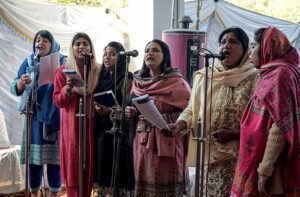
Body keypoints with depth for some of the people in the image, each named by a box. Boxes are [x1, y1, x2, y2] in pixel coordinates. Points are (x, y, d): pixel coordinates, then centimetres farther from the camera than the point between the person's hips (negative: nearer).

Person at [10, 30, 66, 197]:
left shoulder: (62, 62, 6)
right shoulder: (29, 62, 11)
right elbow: (15, 89, 9)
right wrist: (21, 81, -14)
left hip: (55, 114, -2)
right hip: (34, 114, 2)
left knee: (54, 154, -2)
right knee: (34, 153, 1)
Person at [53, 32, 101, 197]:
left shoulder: (98, 70, 7)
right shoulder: (64, 70, -1)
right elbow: (57, 101, -3)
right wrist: (68, 88, -21)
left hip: (91, 123, 3)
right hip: (72, 123, -2)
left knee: (89, 163, 4)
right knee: (74, 162, -2)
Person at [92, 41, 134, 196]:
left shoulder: (125, 79, -4)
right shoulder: (103, 78, 18)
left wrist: (109, 111, -25)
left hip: (118, 132, -7)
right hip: (101, 131, 7)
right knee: (102, 175, 7)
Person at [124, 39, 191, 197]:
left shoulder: (176, 82, -5)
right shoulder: (138, 81, 13)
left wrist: (160, 118, -20)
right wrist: (130, 113, 2)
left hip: (166, 144, -5)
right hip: (141, 142, 5)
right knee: (142, 184, 4)